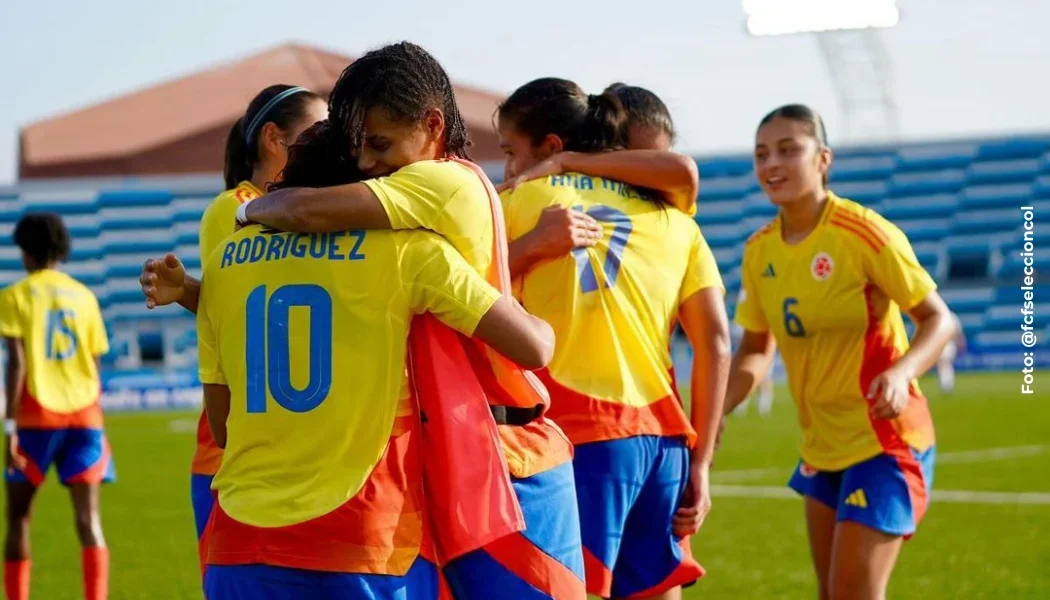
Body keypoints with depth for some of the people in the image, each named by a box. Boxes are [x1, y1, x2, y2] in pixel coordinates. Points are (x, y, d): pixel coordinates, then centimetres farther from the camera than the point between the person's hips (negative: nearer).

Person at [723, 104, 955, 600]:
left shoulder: (864, 233, -17)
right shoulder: (759, 251, 1)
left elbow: (938, 320, -13)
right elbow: (756, 350, 11)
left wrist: (901, 373, -32)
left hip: (884, 440, -7)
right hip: (821, 446, 7)